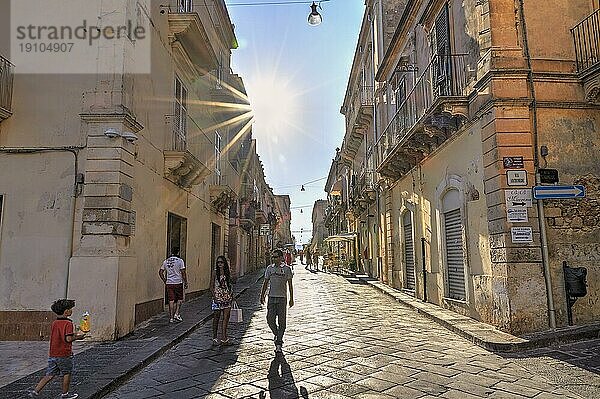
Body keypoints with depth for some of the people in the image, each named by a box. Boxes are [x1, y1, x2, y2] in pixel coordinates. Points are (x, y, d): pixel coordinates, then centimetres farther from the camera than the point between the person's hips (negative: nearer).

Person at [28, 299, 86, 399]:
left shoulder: (54, 323, 8)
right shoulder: (68, 323, -19)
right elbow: (68, 339, -25)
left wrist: (74, 334, 14)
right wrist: (78, 337, -9)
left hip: (52, 354, 7)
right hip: (64, 354, -7)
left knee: (50, 375, 15)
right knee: (67, 374, 11)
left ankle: (35, 391, 9)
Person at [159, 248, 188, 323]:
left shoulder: (166, 261, 8)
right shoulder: (180, 261, -7)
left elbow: (160, 272, 9)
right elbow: (183, 273, -9)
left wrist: (165, 281, 16)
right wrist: (185, 283, -2)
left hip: (169, 283, 4)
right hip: (178, 283, -4)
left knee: (171, 300, 6)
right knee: (179, 299, 12)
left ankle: (171, 318, 8)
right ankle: (176, 314, 1)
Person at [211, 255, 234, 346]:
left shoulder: (227, 273, 9)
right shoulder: (215, 273, -3)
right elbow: (211, 286, -3)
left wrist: (231, 294, 7)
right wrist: (214, 296, -13)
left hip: (227, 298, 4)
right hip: (218, 297, -4)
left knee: (226, 318, 2)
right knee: (216, 318, 4)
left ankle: (224, 337, 8)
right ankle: (214, 337, 16)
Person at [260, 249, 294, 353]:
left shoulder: (286, 269, -2)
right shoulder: (269, 268, 6)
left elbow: (290, 285, 2)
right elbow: (265, 283, 13)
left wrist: (291, 299, -1)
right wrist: (262, 295, 8)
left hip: (282, 298, -2)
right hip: (271, 297, 2)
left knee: (281, 321, 0)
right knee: (270, 319, -3)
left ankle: (279, 344, 10)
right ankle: (276, 334, 26)